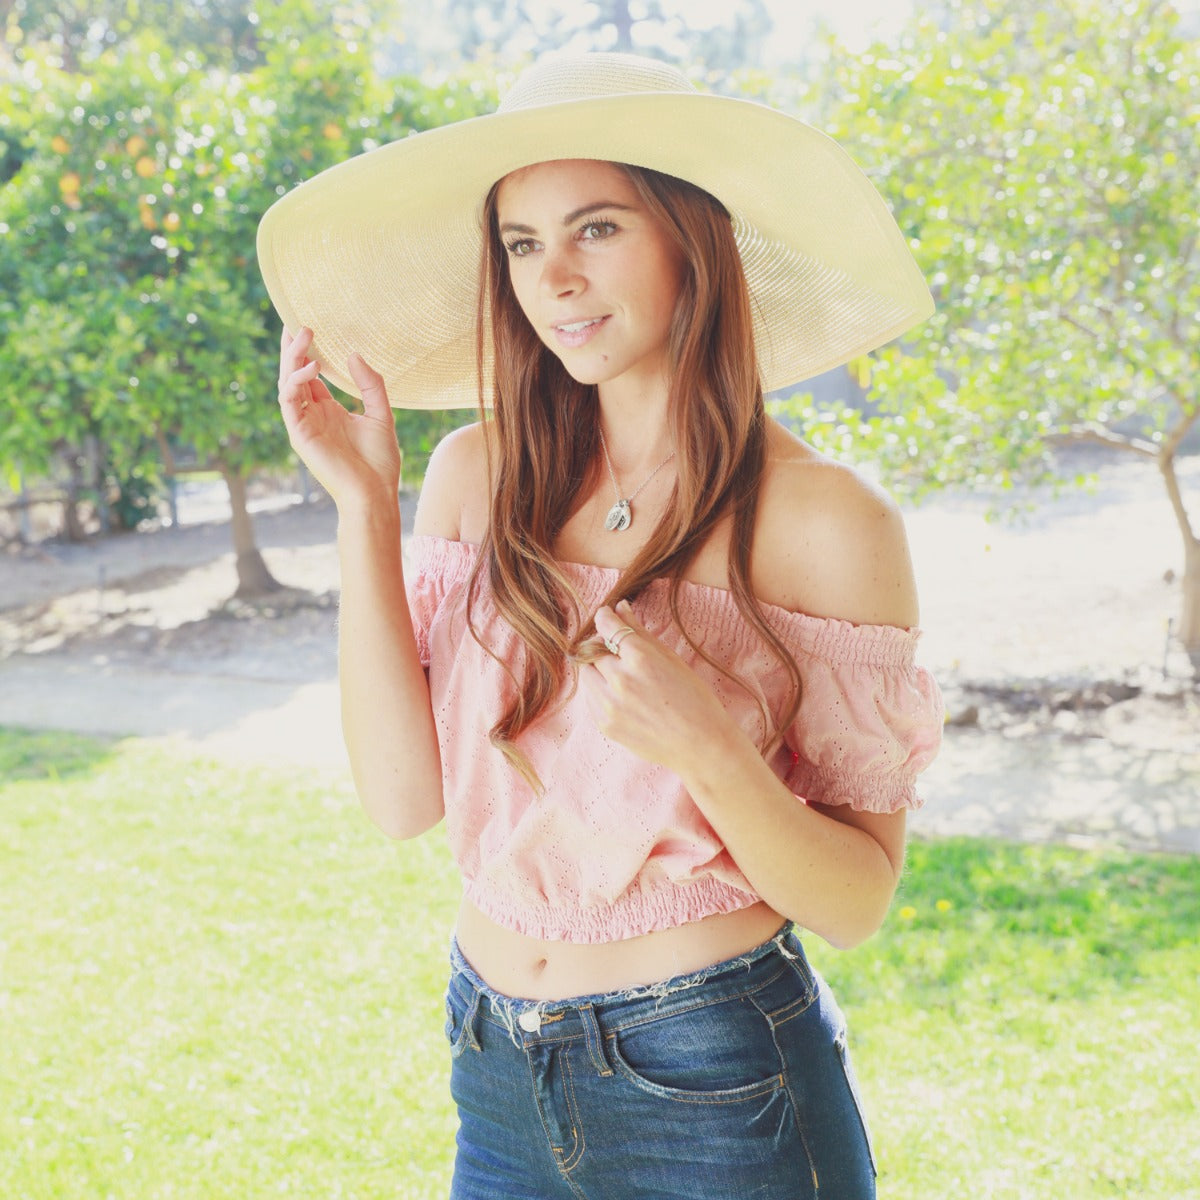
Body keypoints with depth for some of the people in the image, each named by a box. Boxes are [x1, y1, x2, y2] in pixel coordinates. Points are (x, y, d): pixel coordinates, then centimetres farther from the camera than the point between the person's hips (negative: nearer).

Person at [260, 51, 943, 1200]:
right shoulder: (476, 477, -3)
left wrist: (705, 749, -29)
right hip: (498, 1077, 4)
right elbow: (402, 796, -8)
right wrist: (363, 503, -13)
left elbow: (856, 902, -11)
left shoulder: (824, 520, -14)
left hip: (718, 1088, -3)